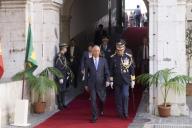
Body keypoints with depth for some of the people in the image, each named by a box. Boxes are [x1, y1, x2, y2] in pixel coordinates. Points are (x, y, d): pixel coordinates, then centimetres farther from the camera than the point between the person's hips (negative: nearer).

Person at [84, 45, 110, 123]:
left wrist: (107, 80, -14)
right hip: (92, 84, -1)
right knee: (93, 100, -5)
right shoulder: (88, 61, 1)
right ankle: (94, 117, 3)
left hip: (101, 84, 1)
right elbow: (86, 73, 6)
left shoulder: (103, 60, 2)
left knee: (102, 99, 12)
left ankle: (101, 110, 44)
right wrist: (86, 84, 6)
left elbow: (107, 72, 1)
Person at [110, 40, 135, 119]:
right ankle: (120, 113, 19)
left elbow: (132, 69, 2)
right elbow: (111, 70, 3)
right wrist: (111, 81, 2)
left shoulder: (129, 57, -3)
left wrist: (133, 80, 1)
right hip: (117, 81, 1)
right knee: (118, 97, 7)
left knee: (125, 95, -12)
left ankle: (125, 112, 2)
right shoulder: (113, 58, -3)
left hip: (126, 80, -1)